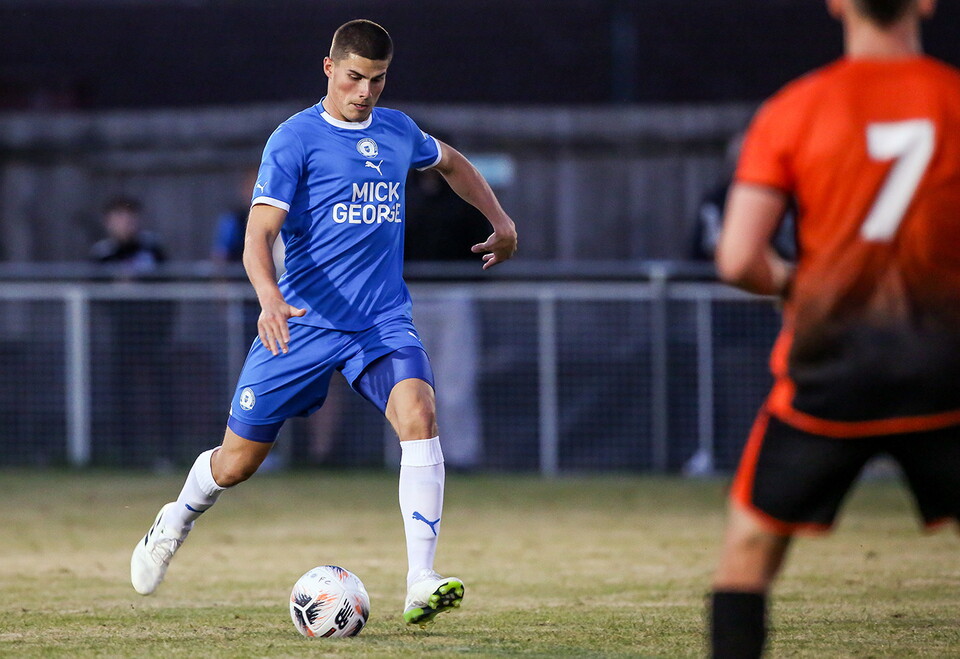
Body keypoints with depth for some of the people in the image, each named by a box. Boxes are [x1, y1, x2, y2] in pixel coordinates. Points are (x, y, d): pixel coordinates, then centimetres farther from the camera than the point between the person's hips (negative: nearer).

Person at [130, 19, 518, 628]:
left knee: (419, 415, -25)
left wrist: (502, 221, 26)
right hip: (303, 322, -3)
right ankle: (178, 520, 41)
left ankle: (421, 586, -29)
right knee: (238, 461, 5)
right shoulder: (295, 139, -7)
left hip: (384, 320, 3)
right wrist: (270, 298, -34)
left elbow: (451, 162, 34)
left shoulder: (399, 132, 10)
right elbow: (259, 235, -16)